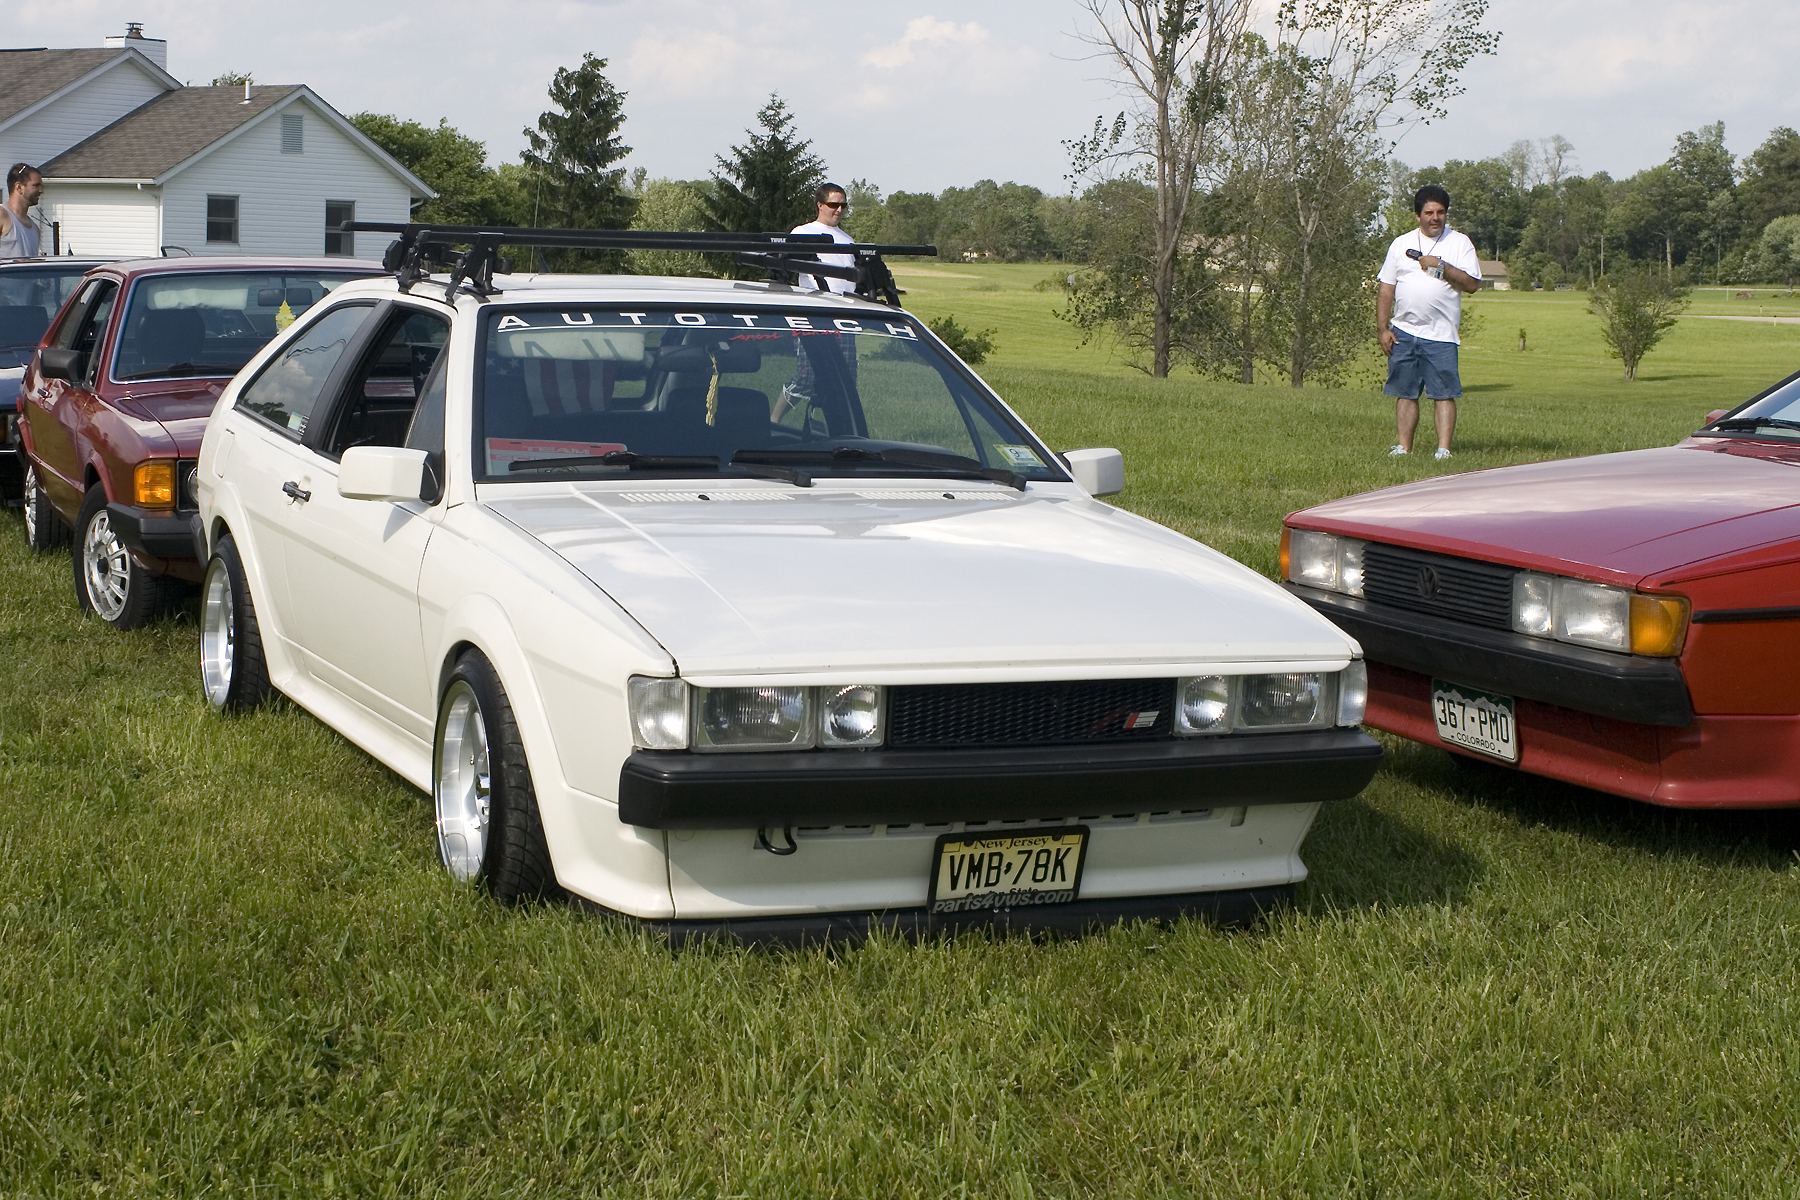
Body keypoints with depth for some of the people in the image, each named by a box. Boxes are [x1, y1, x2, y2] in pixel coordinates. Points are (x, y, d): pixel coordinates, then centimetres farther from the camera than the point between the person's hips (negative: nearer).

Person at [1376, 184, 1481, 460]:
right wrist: (1382, 329, 4)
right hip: (1403, 331, 3)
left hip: (1441, 334, -3)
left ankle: (1443, 448, -7)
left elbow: (1472, 283, -4)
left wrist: (1442, 266, -14)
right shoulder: (1401, 244, 12)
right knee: (1405, 392, 5)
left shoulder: (1460, 243, 5)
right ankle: (1404, 447, 10)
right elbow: (1386, 289, 12)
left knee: (1443, 393, -7)